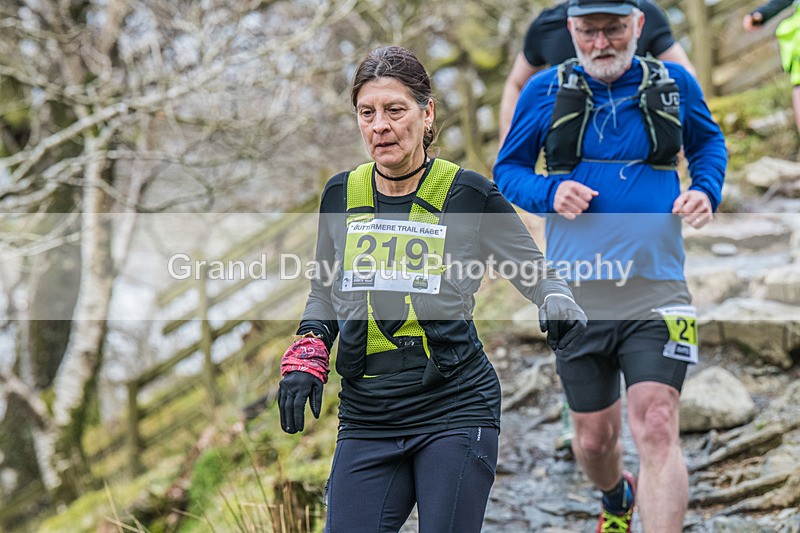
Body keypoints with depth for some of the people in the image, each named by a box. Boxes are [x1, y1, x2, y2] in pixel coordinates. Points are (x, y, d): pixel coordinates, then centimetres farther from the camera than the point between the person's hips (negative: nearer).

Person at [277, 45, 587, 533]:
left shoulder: (469, 194, -3)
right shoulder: (341, 195, 7)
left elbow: (537, 272, 8)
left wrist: (559, 307, -14)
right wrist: (307, 355, 4)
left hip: (454, 411, -3)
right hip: (365, 419, 3)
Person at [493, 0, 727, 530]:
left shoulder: (675, 84, 3)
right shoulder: (545, 91, 2)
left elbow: (709, 141, 22)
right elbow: (508, 169, 10)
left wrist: (706, 190, 1)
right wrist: (550, 194, -12)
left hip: (656, 292, -1)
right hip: (577, 295, 1)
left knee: (656, 427, -19)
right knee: (595, 437, 14)